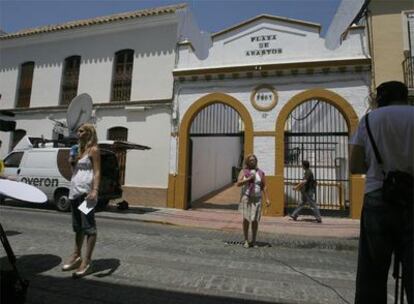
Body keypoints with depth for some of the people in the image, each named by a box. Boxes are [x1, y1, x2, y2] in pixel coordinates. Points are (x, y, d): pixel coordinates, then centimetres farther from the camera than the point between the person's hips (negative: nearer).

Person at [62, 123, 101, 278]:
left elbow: (97, 172, -13)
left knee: (88, 226, -5)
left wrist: (95, 191, -26)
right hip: (75, 191, 9)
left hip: (86, 191, -9)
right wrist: (72, 162, 5)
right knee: (77, 225, 16)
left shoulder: (93, 150, -4)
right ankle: (76, 256, 27)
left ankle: (87, 261, -1)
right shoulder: (80, 150, 18)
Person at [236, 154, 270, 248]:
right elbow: (238, 183, -10)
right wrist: (249, 178, -20)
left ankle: (253, 241, 15)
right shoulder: (243, 171, 2)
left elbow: (264, 187, 4)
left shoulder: (260, 172, 5)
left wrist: (267, 199, -4)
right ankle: (246, 241, 8)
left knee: (255, 220, 3)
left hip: (257, 199, 1)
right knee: (246, 219, -3)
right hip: (246, 198, -1)